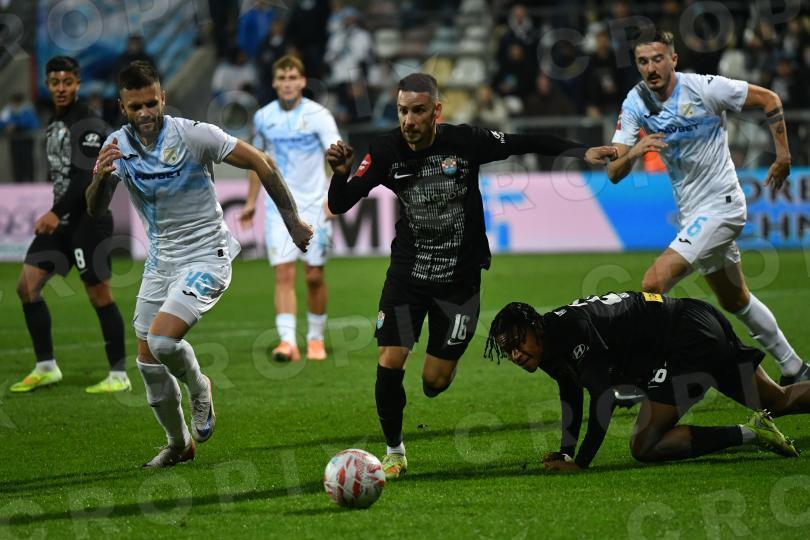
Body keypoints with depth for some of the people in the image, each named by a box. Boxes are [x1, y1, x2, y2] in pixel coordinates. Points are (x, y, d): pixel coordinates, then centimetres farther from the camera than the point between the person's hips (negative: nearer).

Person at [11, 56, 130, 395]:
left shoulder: (89, 125, -12)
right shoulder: (54, 124, 16)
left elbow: (85, 177, -21)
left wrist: (56, 213, -27)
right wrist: (56, 215, 19)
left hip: (88, 220, -9)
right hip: (60, 219, 9)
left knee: (99, 294, -5)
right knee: (27, 286, 2)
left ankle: (119, 375, 3)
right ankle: (46, 368, 8)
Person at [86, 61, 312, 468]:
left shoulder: (193, 135, -17)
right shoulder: (118, 145, -4)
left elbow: (261, 163, -9)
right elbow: (95, 210, -13)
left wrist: (292, 220, -5)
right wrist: (99, 178, -36)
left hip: (206, 258, -6)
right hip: (160, 262, 6)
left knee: (162, 340, -25)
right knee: (148, 362, 8)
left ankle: (198, 389, 7)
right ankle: (178, 444, 29)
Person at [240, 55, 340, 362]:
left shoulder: (318, 115, -8)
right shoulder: (263, 117, 5)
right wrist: (251, 201, 22)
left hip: (313, 206, -2)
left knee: (314, 276, 3)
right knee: (284, 274, -11)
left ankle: (316, 338, 22)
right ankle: (288, 342, -19)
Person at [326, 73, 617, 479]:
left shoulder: (466, 142, -16)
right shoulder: (386, 151, -12)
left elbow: (529, 143, -3)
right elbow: (339, 205, -12)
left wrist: (582, 152, -10)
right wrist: (340, 173, -32)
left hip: (459, 277, -1)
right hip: (407, 273, 1)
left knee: (435, 383, -1)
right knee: (389, 366, -11)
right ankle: (394, 452, 12)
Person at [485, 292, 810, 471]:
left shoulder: (569, 329, -26)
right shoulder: (550, 349, 3)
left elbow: (604, 397, -28)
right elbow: (570, 395, 21)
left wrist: (579, 463, -24)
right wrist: (566, 453, 13)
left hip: (691, 340, -10)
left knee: (644, 447, -14)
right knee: (779, 401, 25)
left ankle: (750, 434, -12)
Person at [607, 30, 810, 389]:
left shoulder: (704, 88, -17)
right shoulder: (635, 104, -4)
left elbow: (769, 100, -5)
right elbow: (613, 174, -9)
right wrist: (633, 152, -30)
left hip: (721, 207, -7)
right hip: (690, 211, 7)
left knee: (653, 283, -21)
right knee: (735, 302, 20)